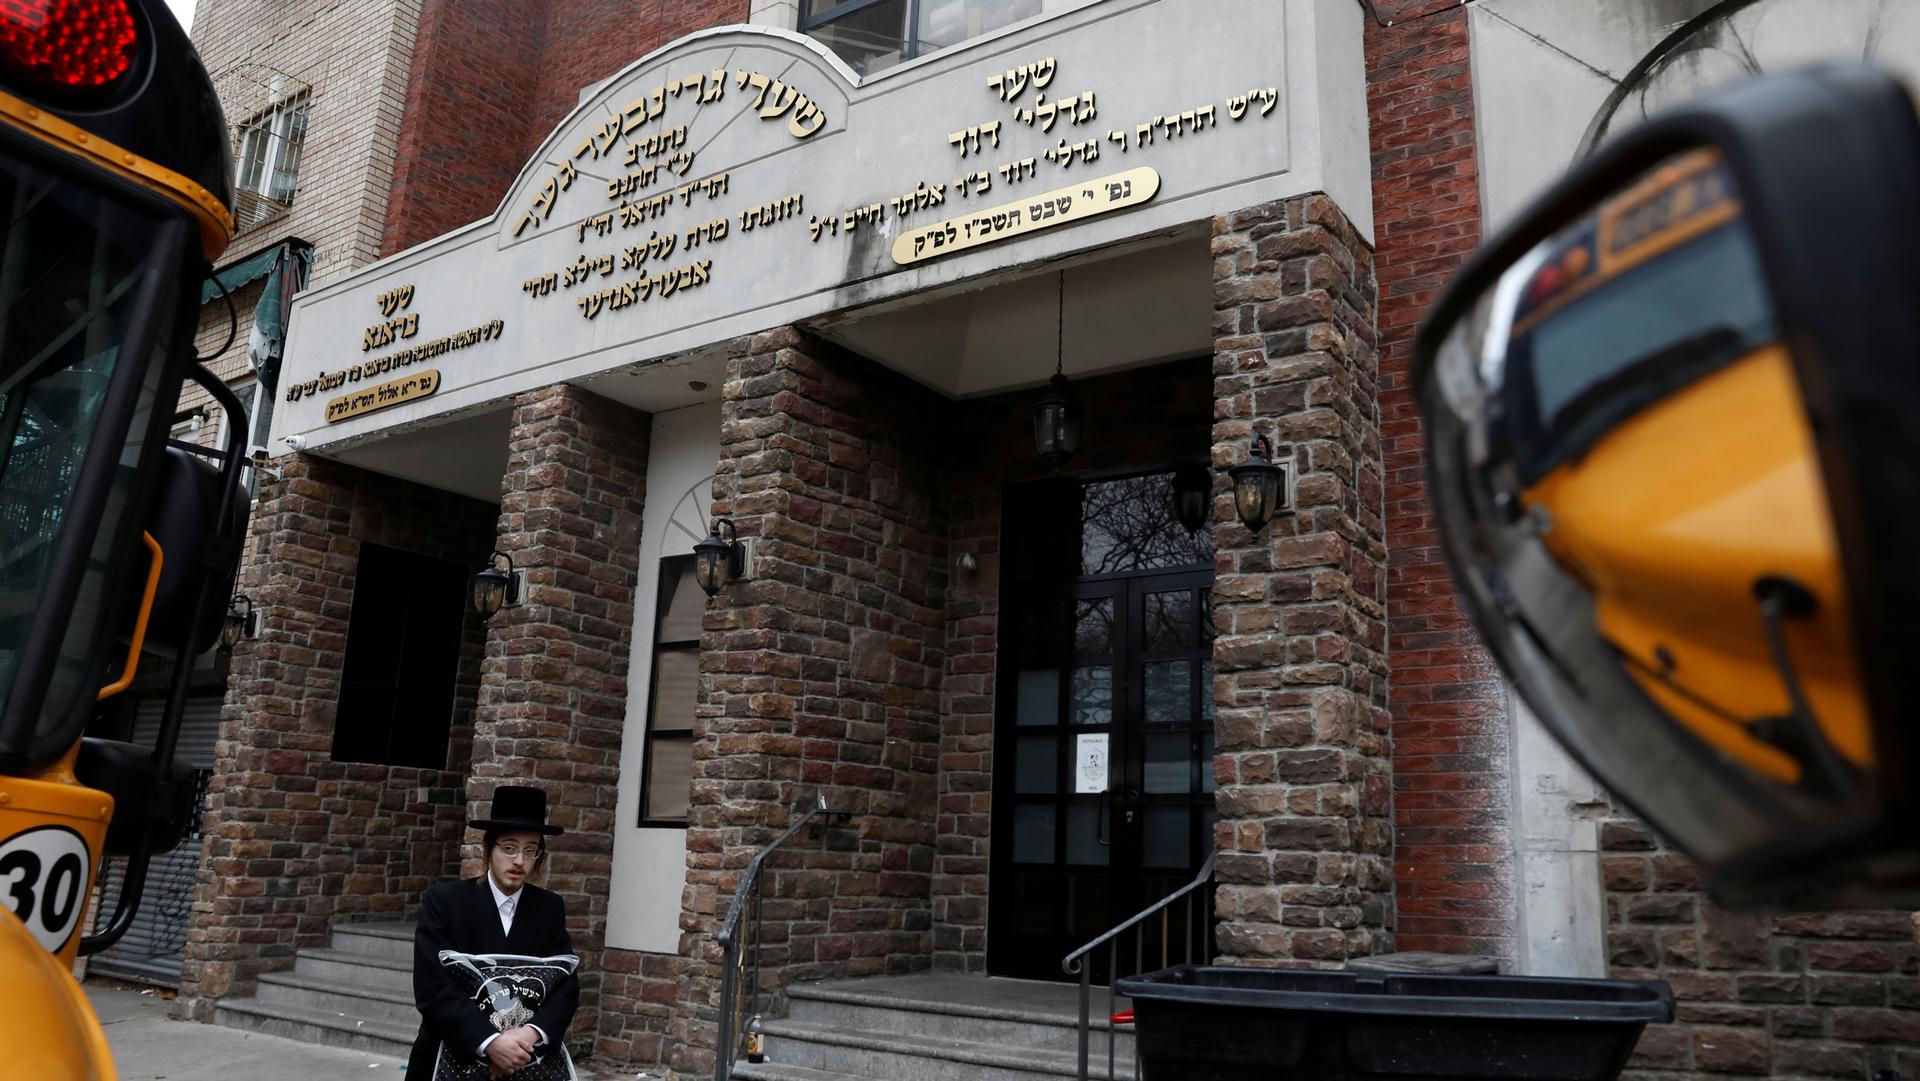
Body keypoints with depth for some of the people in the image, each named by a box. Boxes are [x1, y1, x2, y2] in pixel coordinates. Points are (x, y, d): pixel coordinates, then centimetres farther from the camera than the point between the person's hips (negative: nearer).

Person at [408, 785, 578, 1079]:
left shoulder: (550, 908, 3)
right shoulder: (443, 900, -5)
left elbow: (565, 985, -3)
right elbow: (433, 988, -13)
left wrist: (532, 1033, -21)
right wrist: (489, 1042, -24)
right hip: (451, 1056, -2)